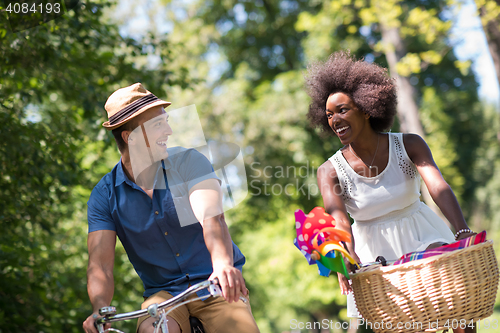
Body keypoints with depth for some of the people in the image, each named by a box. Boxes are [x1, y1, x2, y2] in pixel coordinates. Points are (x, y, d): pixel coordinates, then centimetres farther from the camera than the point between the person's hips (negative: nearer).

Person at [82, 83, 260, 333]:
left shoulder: (189, 162, -5)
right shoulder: (105, 196, -2)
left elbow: (212, 220, -22)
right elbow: (100, 263, -11)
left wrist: (224, 265, -43)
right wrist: (100, 309, -33)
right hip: (164, 293, 0)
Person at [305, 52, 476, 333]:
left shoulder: (408, 145, -11)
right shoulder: (330, 171, -11)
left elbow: (438, 186, -28)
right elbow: (339, 220, -27)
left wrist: (463, 231, -46)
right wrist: (347, 259, -49)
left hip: (421, 236, 0)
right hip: (374, 251, 0)